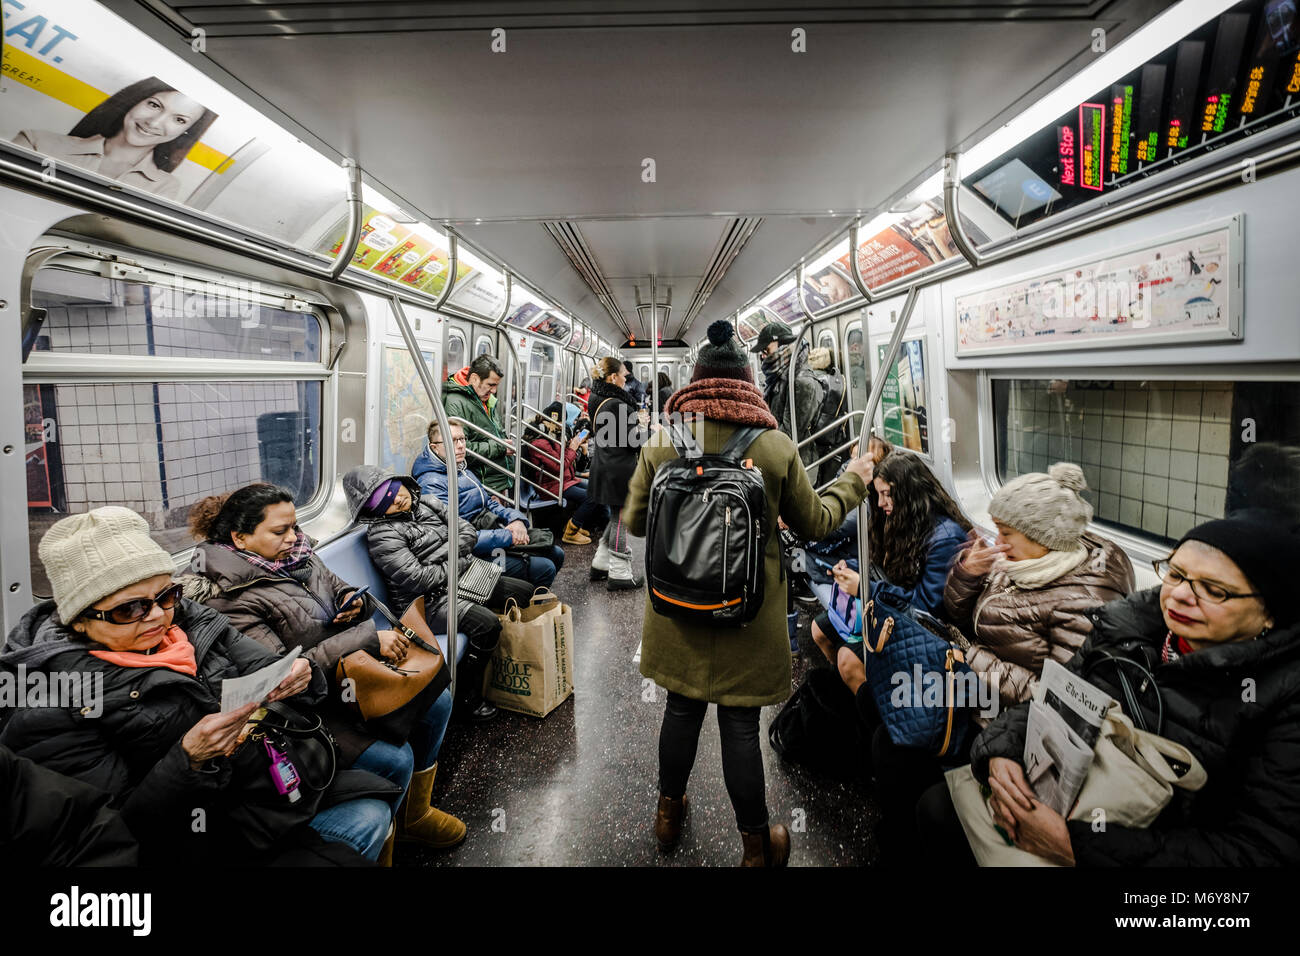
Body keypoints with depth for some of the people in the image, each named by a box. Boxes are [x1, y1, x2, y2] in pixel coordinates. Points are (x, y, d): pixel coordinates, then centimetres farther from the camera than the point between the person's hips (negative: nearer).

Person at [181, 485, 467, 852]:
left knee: (437, 700, 4)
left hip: (353, 670, 9)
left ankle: (415, 812, 24)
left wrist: (352, 598, -5)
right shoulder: (231, 599, -22)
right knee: (395, 758, -22)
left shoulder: (297, 553, 2)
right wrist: (368, 639, -30)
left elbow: (335, 584, 21)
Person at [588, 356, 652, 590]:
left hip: (603, 465, 10)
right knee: (621, 520, 2)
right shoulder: (617, 405, -22)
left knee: (616, 517, 22)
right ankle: (619, 574, 12)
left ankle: (600, 564, 29)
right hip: (619, 470, -10)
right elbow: (634, 440, -20)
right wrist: (642, 424, 0)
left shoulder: (597, 400, 8)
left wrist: (636, 420, 9)